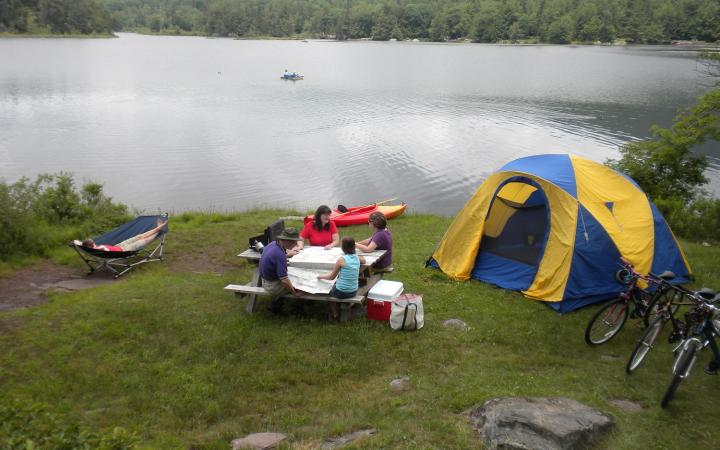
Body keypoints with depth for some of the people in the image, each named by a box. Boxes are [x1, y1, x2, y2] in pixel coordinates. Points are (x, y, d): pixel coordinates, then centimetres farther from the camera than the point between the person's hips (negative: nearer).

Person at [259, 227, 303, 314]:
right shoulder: (279, 255, -33)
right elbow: (284, 280, -32)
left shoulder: (273, 243, -5)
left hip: (265, 279, 9)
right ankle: (275, 304, 9)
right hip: (272, 286, -9)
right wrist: (294, 292, -18)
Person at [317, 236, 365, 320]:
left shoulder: (341, 260, -17)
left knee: (329, 290, 28)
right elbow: (363, 261, 25)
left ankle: (335, 314, 34)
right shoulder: (357, 258, -2)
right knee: (335, 285, 33)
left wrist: (321, 276, 12)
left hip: (341, 293, -5)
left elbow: (332, 277, -6)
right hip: (354, 292, 5)